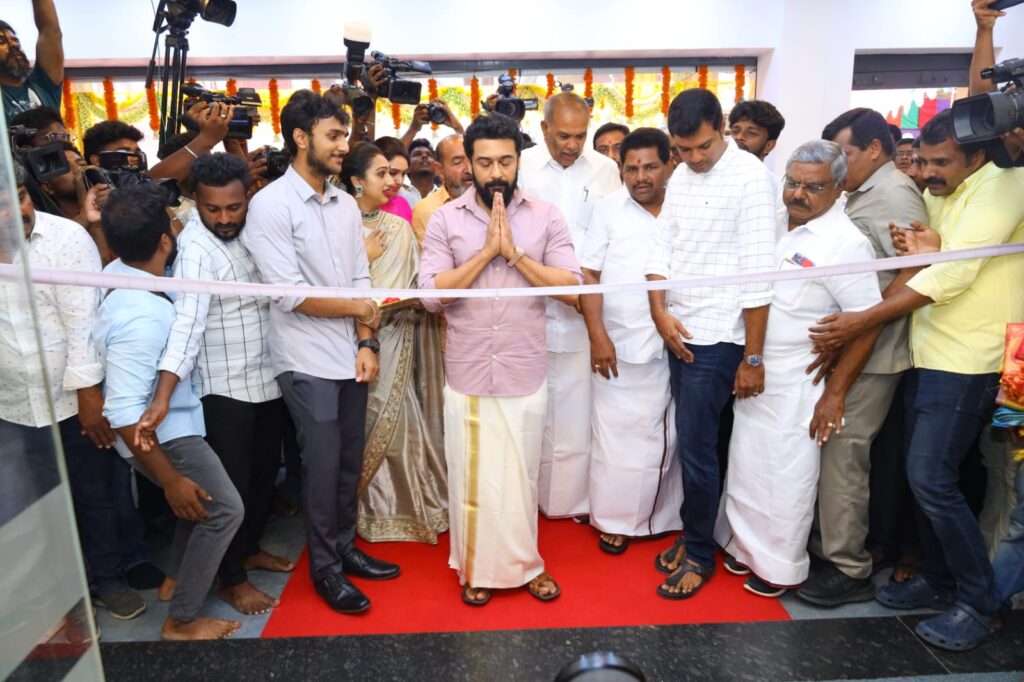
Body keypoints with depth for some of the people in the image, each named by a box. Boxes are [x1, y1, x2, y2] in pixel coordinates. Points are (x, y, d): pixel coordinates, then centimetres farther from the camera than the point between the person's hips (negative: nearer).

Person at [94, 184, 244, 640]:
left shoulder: (116, 272, -7)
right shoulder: (140, 319, -34)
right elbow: (123, 413, -32)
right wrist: (170, 479, -25)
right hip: (161, 432, -10)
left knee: (201, 500, 25)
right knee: (223, 509, -1)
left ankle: (180, 577, 47)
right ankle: (181, 620, 14)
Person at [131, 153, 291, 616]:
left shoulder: (252, 229, 3)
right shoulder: (196, 247, -19)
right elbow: (188, 321, -31)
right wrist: (162, 399, -39)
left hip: (269, 377, 7)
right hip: (226, 386, -7)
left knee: (265, 471, 19)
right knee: (231, 485, 5)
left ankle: (249, 547, 41)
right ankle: (231, 578, 25)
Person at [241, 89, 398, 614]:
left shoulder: (345, 204, 8)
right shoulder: (271, 205, -11)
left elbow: (360, 280, 7)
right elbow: (289, 293, -17)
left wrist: (366, 343, -2)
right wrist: (357, 310, -7)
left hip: (349, 355, 6)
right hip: (307, 360, -6)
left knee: (350, 461, 15)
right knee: (322, 467, 4)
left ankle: (346, 548, 34)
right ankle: (325, 567, 24)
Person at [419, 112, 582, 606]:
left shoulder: (545, 217, 0)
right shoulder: (445, 219, -1)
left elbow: (573, 288, -9)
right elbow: (431, 294, -11)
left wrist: (515, 252, -15)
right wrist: (487, 250, -15)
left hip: (525, 373, 0)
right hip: (467, 375, 0)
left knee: (521, 475, 14)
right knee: (471, 476, 12)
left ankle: (525, 562, 36)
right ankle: (476, 567, 34)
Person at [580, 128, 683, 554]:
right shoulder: (609, 209, 1)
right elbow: (589, 275, -2)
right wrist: (598, 336, -9)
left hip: (673, 346, 2)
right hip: (618, 345, -1)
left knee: (665, 435, 12)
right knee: (617, 436, 7)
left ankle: (663, 516, 29)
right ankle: (615, 519, 23)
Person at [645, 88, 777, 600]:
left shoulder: (751, 177, -12)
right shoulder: (680, 178, 10)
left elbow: (758, 273, -16)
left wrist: (754, 357, -16)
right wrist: (660, 311, -4)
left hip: (718, 338, -6)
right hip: (679, 332, 6)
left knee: (695, 447, 0)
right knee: (693, 441, 14)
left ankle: (700, 553, 20)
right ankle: (694, 533, 31)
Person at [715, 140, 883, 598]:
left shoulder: (845, 243, -15)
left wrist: (835, 393, -15)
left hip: (797, 387, -6)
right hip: (752, 375, 6)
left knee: (785, 479, 7)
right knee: (746, 468, 16)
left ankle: (780, 566, 28)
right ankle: (747, 545, 36)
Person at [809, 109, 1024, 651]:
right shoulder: (936, 197, 14)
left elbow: (953, 273, -22)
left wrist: (860, 322, -25)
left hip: (969, 361, -8)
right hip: (930, 354, 8)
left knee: (932, 478, -8)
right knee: (924, 475, 12)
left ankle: (980, 604, 10)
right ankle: (937, 579, 29)